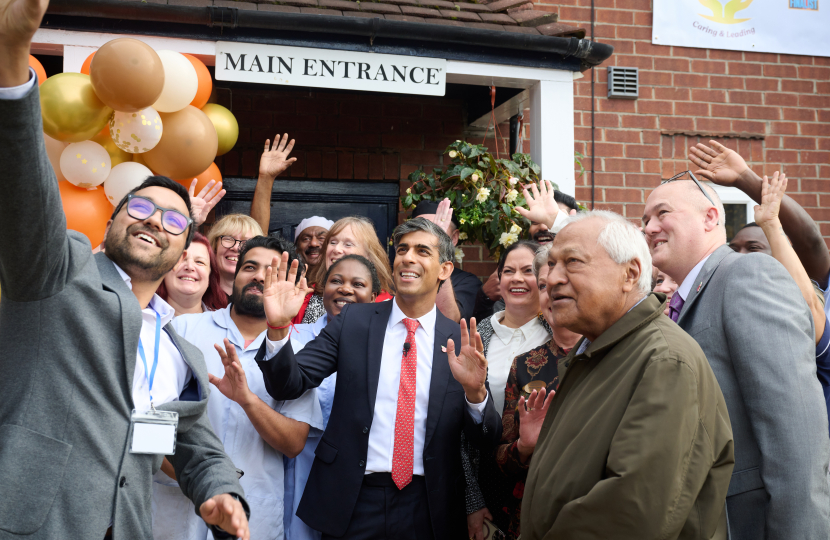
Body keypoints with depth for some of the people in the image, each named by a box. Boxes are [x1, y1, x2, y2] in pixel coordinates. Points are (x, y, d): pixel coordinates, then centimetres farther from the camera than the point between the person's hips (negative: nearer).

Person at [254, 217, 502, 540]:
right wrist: (278, 326, -22)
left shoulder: (461, 341, -1)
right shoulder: (353, 320, 0)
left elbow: (486, 440, -2)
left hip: (426, 510, 0)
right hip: (351, 501, 0)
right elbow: (289, 384, -5)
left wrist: (475, 391, -22)